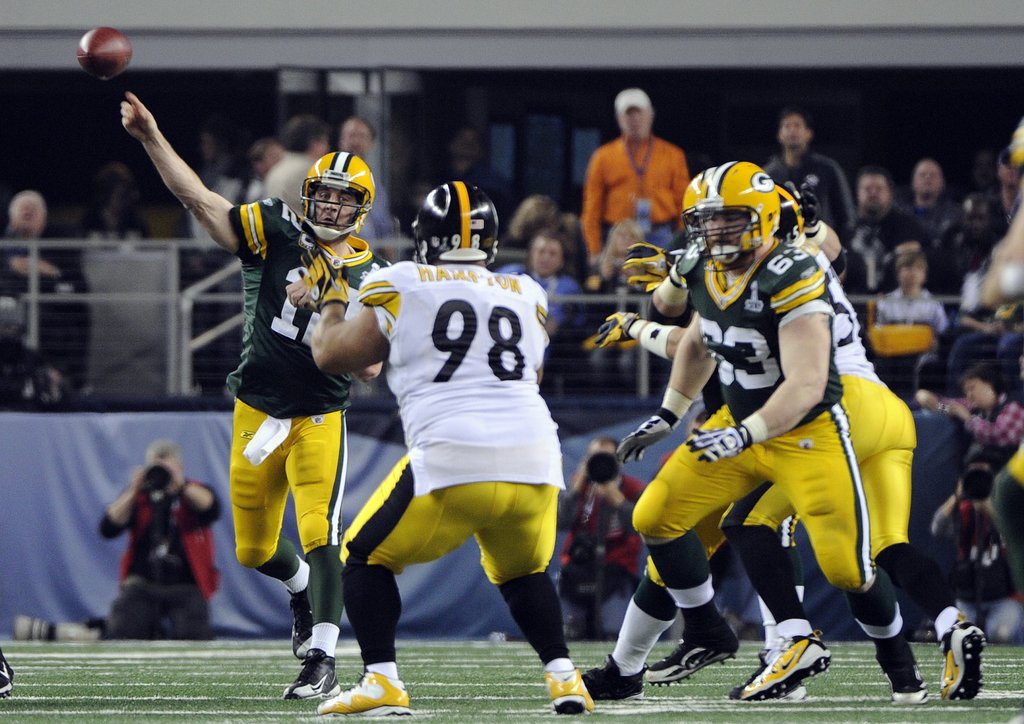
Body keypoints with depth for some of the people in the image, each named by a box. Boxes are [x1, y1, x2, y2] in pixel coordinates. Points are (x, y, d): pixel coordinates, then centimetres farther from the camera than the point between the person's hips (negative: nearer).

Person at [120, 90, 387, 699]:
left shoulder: (370, 278, -3)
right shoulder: (277, 232, -3)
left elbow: (370, 368, -8)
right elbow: (199, 198, -10)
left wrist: (321, 310, -21)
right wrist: (151, 136, -19)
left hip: (319, 419, -2)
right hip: (258, 414, 2)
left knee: (320, 536, -19)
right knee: (254, 549, 14)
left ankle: (322, 663, -20)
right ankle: (302, 586, 47)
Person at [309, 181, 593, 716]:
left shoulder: (401, 288, 8)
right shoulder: (526, 296, 19)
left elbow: (331, 355, 15)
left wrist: (332, 306, 33)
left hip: (451, 458, -4)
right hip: (535, 460, 4)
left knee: (367, 557, 15)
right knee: (522, 572, 30)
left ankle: (381, 682, 1)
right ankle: (563, 677, 13)